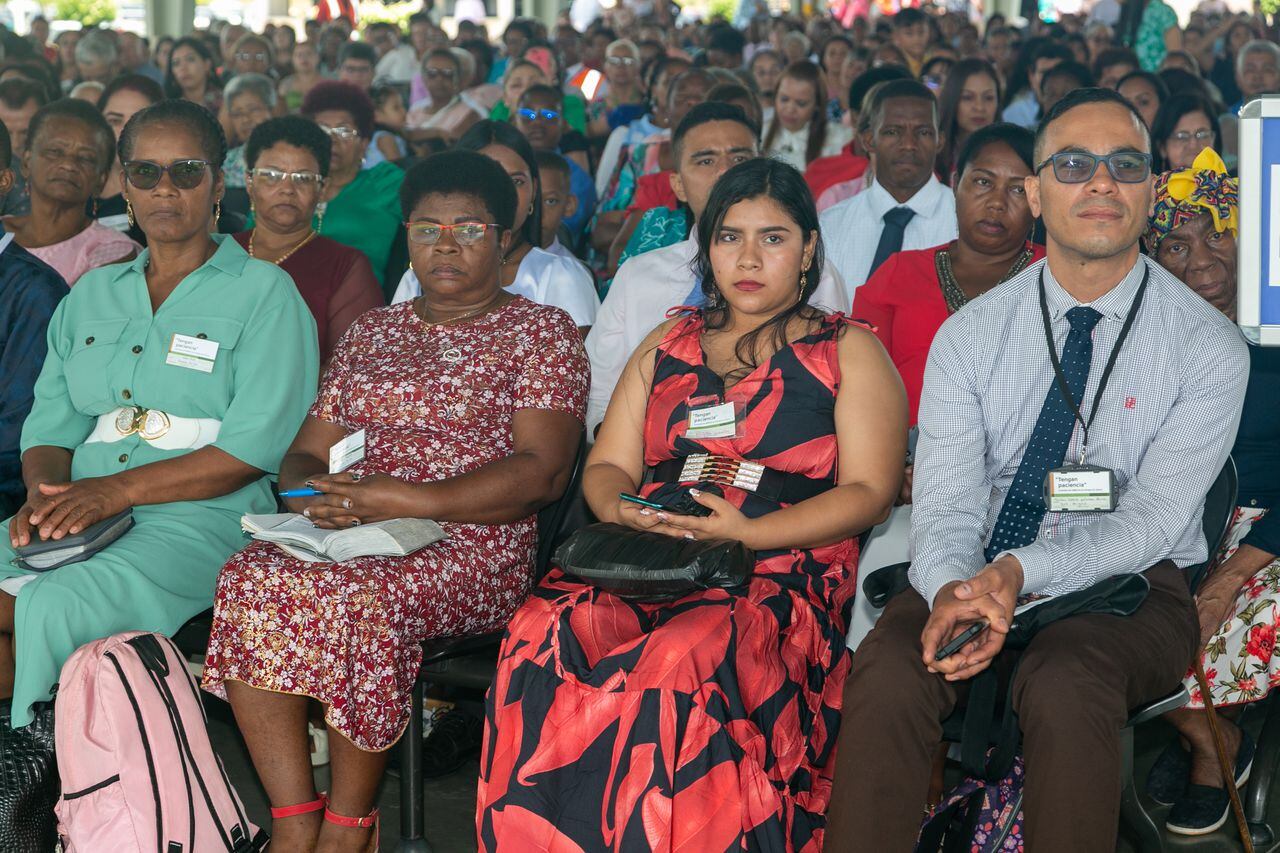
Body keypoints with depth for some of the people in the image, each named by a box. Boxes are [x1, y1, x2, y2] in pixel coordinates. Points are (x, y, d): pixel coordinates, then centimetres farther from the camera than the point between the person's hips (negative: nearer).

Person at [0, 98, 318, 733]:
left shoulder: (263, 292, 3)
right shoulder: (91, 295, 22)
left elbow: (254, 448, -8)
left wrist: (117, 490, -15)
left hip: (204, 517, -5)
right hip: (77, 516, 6)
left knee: (53, 608, -31)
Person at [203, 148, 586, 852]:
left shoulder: (541, 331, 4)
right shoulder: (371, 331, 22)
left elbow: (542, 472, -9)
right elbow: (306, 451, 20)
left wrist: (415, 501, -18)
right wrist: (309, 490, -6)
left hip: (475, 551, -5)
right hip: (349, 538, 5)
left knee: (363, 596, -36)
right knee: (249, 579, -26)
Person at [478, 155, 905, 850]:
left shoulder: (849, 351, 13)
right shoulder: (667, 344, 26)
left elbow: (868, 492, 2)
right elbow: (607, 467, 20)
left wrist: (747, 532, -13)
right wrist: (622, 510, -6)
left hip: (783, 571, -4)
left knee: (676, 662, -38)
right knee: (539, 637, -30)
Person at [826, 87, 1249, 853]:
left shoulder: (1208, 347, -3)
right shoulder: (969, 336, 4)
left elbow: (1155, 517, -11)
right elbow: (946, 501, -4)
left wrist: (1020, 572, -28)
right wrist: (952, 588, -28)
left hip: (1128, 589, -2)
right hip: (977, 576, 2)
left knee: (1064, 682, -35)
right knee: (889, 670, -30)